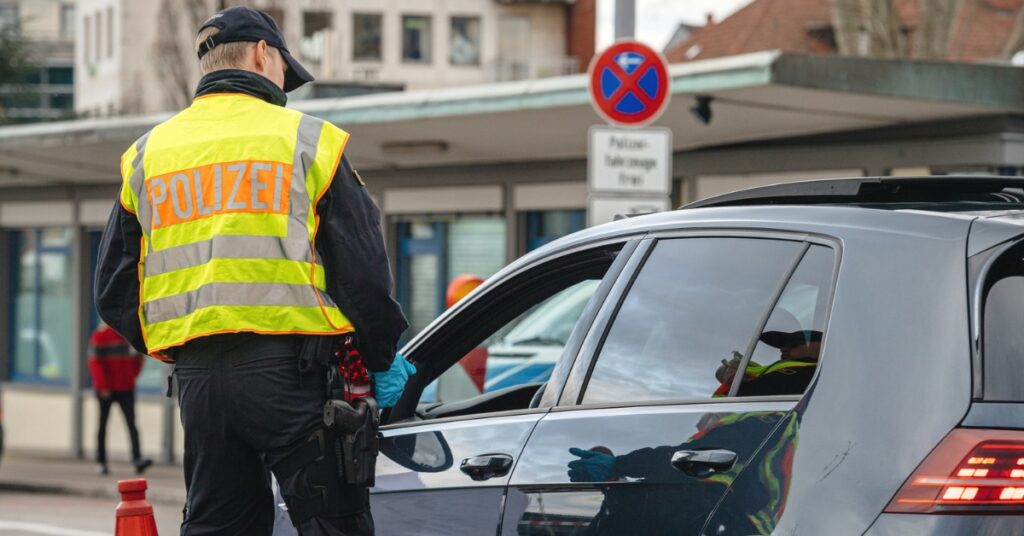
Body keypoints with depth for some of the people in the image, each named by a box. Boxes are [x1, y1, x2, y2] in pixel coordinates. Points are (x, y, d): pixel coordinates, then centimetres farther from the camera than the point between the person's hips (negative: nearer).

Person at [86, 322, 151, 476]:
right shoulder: (101, 334, -6)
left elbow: (138, 357, 20)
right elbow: (95, 361, -10)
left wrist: (132, 376, 8)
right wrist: (102, 386, -15)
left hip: (126, 388, 3)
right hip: (106, 390, -3)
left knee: (132, 424, -10)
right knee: (103, 424, 7)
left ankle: (137, 459, -21)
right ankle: (101, 462, 14)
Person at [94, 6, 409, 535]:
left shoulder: (145, 155, 15)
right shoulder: (307, 139, 2)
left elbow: (114, 290, 13)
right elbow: (363, 265, -1)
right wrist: (382, 359, 10)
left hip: (196, 376, 5)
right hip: (289, 370, -5)